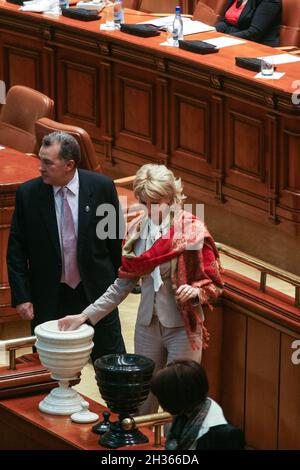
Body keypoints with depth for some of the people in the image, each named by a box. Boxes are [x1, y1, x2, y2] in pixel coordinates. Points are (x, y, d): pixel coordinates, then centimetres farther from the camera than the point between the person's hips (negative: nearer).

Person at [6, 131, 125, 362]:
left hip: (97, 292, 0)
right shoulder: (28, 194, -8)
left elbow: (116, 239, 3)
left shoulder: (102, 187, -8)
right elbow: (16, 250, -2)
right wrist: (21, 296, -7)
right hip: (49, 298, 0)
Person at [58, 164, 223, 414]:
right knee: (142, 402, 8)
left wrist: (196, 291, -26)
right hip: (148, 325, 4)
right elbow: (123, 284, 6)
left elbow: (214, 283, -4)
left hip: (183, 327, -4)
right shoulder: (138, 229, 2)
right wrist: (85, 316, 1)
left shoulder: (193, 231, -10)